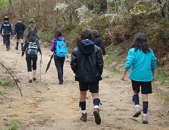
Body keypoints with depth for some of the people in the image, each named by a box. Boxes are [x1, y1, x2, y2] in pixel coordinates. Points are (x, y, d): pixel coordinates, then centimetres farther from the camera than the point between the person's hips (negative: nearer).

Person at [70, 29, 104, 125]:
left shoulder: (76, 50, -4)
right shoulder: (96, 49, -3)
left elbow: (73, 64, -4)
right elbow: (100, 63, -5)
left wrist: (77, 73, 12)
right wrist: (99, 74, 8)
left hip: (82, 77, 1)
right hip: (94, 77, 0)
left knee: (83, 94, 16)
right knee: (95, 94, 4)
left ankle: (84, 114, 20)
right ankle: (96, 108, -25)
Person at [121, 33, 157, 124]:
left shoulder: (133, 51, -7)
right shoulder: (150, 51, 4)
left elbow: (128, 64, -12)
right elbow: (153, 64, 11)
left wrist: (124, 74, -2)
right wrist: (152, 75, 23)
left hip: (135, 76, -1)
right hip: (147, 77, 2)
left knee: (135, 92, 22)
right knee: (145, 96, 3)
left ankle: (137, 107, 2)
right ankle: (144, 116, 0)